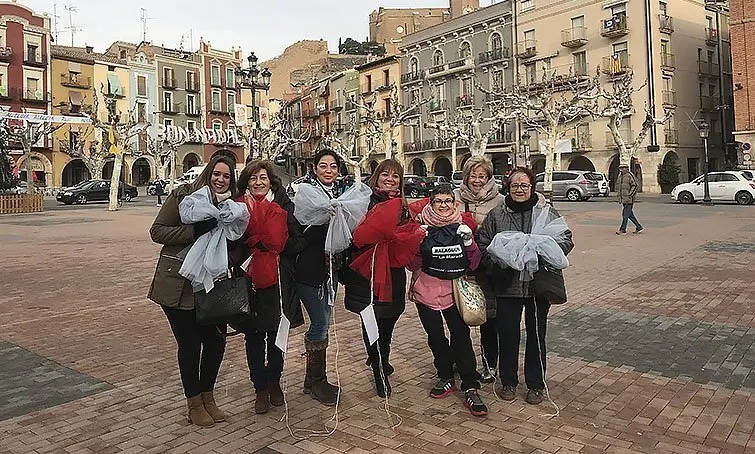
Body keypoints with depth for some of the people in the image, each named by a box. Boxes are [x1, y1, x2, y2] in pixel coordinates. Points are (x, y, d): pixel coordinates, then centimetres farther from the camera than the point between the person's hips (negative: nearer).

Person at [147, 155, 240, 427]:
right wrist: (195, 232, -21)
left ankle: (207, 396, 30)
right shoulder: (184, 195, -7)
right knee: (190, 344, 4)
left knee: (216, 341, 8)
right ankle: (194, 403, 24)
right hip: (179, 284, -4)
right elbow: (157, 231, -10)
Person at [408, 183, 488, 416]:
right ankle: (446, 378, 31)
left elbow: (474, 264, 1)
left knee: (461, 336, -4)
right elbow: (413, 264, -3)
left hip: (455, 290, -1)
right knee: (435, 337, 12)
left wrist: (469, 242, -15)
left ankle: (471, 388, 4)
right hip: (427, 290, 1)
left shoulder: (462, 228, 1)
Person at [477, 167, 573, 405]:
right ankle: (508, 382, 27)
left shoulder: (547, 212, 1)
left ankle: (536, 385, 27)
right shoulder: (496, 215, 2)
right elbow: (483, 245, 4)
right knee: (508, 335, 8)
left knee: (536, 336, 11)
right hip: (507, 285, 0)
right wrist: (498, 263, -13)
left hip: (539, 285, 0)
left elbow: (566, 240, 3)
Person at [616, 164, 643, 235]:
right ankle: (639, 227, 21)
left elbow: (635, 185, -14)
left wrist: (629, 195, -17)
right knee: (630, 214, 11)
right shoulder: (620, 176, 14)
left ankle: (623, 230, -4)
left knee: (626, 214, -7)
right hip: (623, 199, 9)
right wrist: (619, 195, 16)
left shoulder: (630, 175, -11)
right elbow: (617, 185, 25)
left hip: (629, 199, -9)